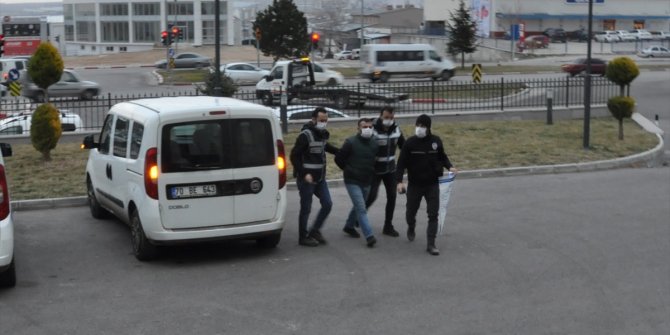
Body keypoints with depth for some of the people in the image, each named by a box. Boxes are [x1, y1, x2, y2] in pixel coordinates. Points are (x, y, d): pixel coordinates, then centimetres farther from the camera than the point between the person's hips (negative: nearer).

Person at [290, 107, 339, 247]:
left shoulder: (322, 134, 8)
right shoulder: (306, 135, -16)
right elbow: (294, 156, -17)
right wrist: (304, 174, -21)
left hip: (320, 178, 8)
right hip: (306, 178, -8)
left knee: (327, 204, 6)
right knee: (306, 208, 1)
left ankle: (315, 231, 21)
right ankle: (303, 237, 14)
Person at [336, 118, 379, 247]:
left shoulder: (374, 143, 2)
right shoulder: (351, 142, -13)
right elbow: (338, 159, -6)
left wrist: (371, 172, 9)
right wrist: (349, 170, 2)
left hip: (367, 182, 6)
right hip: (352, 182, -6)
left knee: (358, 206, 20)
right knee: (361, 208, -13)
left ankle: (349, 226, 42)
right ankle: (369, 236, -17)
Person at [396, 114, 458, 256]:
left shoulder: (436, 141, -4)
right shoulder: (410, 143, -10)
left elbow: (442, 157, 12)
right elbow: (401, 163, -9)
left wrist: (449, 166, -7)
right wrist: (399, 181, -18)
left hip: (432, 184, 1)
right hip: (414, 184, 0)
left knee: (433, 215, -5)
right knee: (411, 212, 14)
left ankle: (431, 244, -2)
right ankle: (411, 228, 48)